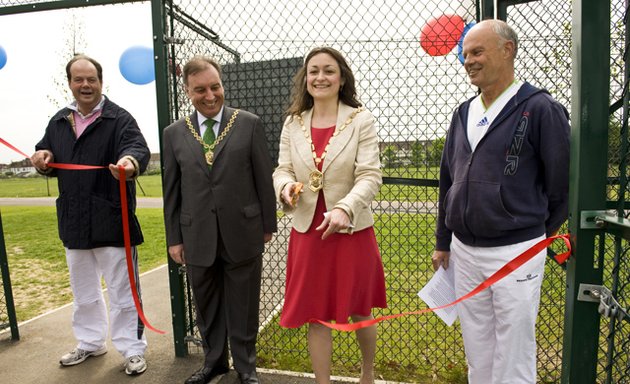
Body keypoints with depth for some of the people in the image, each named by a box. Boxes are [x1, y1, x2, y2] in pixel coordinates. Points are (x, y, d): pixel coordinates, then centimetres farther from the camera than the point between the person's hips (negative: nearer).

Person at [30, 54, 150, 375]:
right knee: (83, 290, 21)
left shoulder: (119, 118, -9)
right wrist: (42, 159, -5)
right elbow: (49, 163, 18)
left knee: (122, 290, 4)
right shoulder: (59, 121, 11)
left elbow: (138, 147, -27)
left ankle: (132, 349, 19)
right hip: (73, 221, 7)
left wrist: (131, 160, -50)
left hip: (111, 220, -6)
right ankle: (90, 343, 40)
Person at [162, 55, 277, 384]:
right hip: (197, 237, 3)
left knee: (243, 307, 12)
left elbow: (264, 178, 0)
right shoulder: (174, 133, 4)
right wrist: (174, 238, 7)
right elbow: (172, 191, 7)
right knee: (207, 307, 17)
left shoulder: (249, 124, -3)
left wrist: (268, 225, 2)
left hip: (242, 233, -2)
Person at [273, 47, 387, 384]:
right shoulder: (293, 123, 4)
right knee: (315, 315, 11)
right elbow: (283, 169, 4)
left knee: (359, 311, 16)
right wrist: (286, 186, -19)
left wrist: (345, 209, -30)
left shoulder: (361, 120, -6)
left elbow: (370, 176, -13)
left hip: (353, 230, -2)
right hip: (307, 230, 2)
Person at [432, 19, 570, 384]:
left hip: (515, 254, -5)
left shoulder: (541, 109, -9)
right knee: (477, 353, 18)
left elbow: (562, 184, -5)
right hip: (464, 252, 6)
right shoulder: (464, 113, 9)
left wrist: (540, 238, 4)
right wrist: (443, 242, 15)